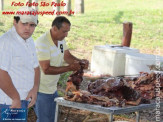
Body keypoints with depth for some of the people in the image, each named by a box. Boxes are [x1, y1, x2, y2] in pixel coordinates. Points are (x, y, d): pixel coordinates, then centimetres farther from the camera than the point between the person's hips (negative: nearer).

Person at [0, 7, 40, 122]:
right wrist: (16, 98, -18)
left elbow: (35, 67, 17)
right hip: (10, 103, -9)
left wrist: (35, 88, 0)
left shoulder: (29, 41, 11)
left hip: (24, 100, 9)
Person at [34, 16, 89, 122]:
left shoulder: (61, 40, 4)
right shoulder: (43, 43, -24)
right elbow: (46, 69, -27)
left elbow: (67, 56, 9)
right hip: (41, 90, -9)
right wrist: (70, 68, -28)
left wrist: (81, 62, -11)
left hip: (53, 88, 9)